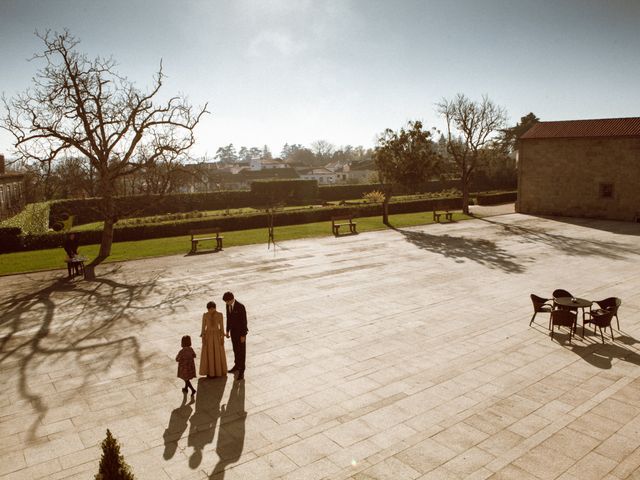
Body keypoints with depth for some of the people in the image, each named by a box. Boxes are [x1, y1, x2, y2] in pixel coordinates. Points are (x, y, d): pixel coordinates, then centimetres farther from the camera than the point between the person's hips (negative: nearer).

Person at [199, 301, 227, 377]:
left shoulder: (220, 314, -9)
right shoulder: (205, 315, -8)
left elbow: (222, 326, -3)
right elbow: (203, 327, -3)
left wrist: (223, 338, -5)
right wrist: (203, 339, -6)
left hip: (217, 335, 0)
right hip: (208, 336, 0)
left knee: (218, 354, 8)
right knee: (208, 354, 8)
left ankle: (218, 371, 27)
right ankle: (209, 372, 25)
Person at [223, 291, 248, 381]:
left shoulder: (241, 307, -29)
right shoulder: (228, 305, -5)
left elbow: (244, 321, -22)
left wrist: (243, 335, -19)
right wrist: (227, 331, 13)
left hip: (241, 332, -7)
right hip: (233, 330, 7)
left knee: (241, 351, 2)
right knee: (235, 349, 22)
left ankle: (241, 372, 13)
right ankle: (237, 365, 42)